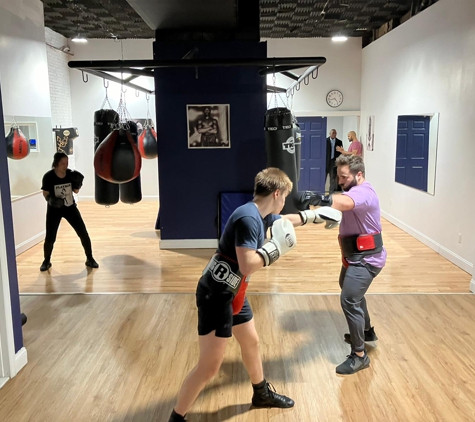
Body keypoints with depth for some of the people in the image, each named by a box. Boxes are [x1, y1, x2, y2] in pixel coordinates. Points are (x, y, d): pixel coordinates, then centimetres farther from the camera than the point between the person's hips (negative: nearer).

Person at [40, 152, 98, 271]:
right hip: (54, 210, -2)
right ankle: (47, 261, 27)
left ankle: (89, 259, 15)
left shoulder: (70, 174, -10)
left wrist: (78, 182, -17)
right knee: (50, 238, 1)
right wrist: (51, 200, -29)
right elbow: (45, 194, -8)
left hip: (70, 207, 2)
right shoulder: (48, 176, -18)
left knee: (83, 233, -1)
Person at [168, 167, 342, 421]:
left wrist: (314, 215, 33)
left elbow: (284, 220, 29)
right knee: (209, 367, -4)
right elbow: (247, 266, -28)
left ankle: (262, 394, 50)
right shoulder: (248, 218, -24)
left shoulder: (262, 216, 6)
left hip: (234, 294, 10)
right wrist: (277, 246, -17)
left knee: (251, 343, 26)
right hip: (216, 296, -10)